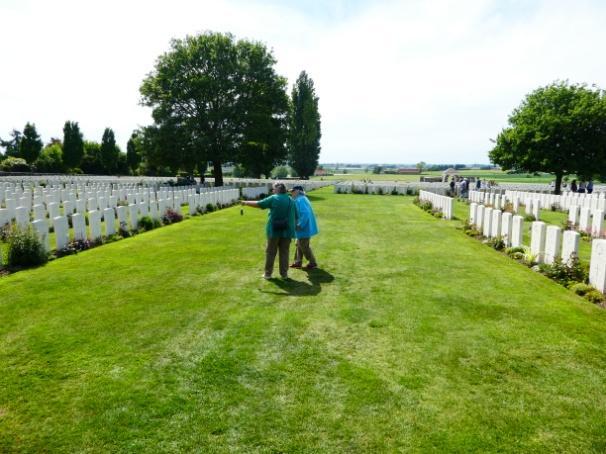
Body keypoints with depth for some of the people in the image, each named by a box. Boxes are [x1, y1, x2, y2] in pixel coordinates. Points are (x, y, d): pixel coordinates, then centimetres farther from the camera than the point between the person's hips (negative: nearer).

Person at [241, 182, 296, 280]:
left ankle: (268, 273, 15)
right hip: (287, 231, 3)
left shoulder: (273, 199, -6)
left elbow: (258, 204, -3)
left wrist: (246, 202, 10)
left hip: (274, 231, -3)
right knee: (284, 253, 9)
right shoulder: (291, 200, 7)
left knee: (270, 252, 8)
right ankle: (284, 274, 12)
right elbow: (295, 215, 9)